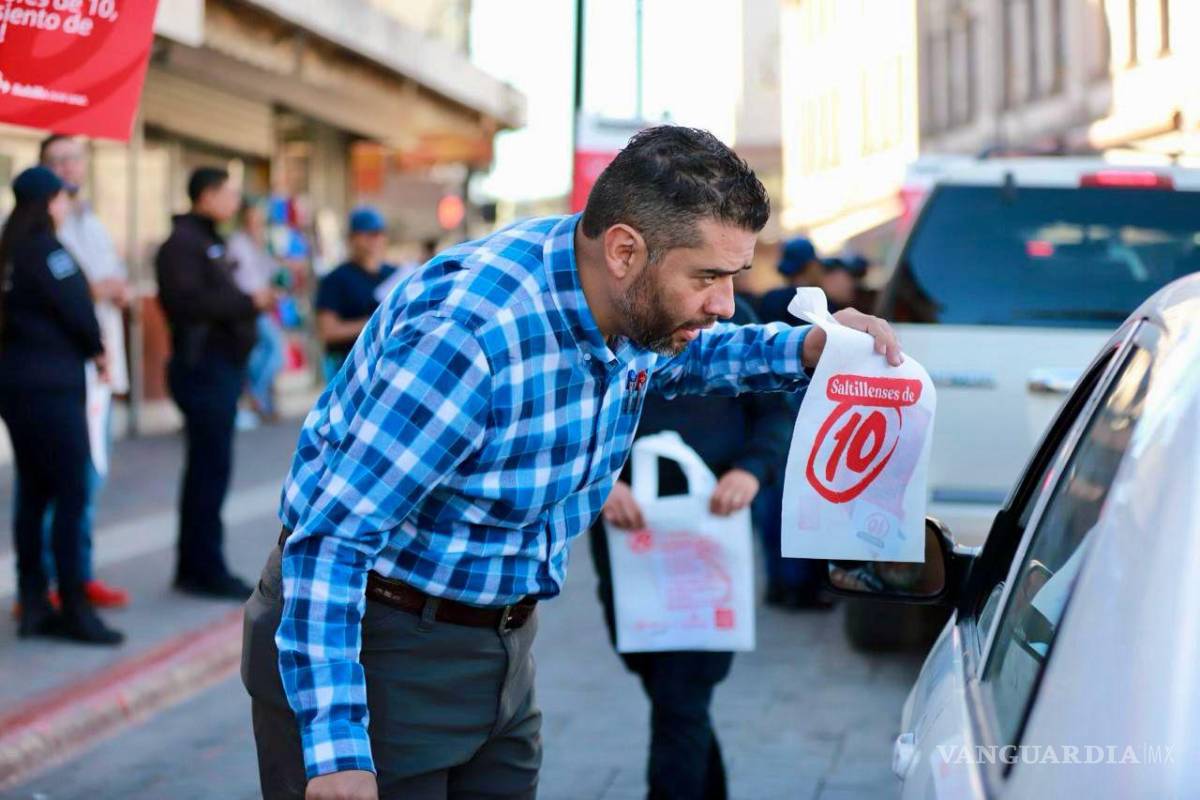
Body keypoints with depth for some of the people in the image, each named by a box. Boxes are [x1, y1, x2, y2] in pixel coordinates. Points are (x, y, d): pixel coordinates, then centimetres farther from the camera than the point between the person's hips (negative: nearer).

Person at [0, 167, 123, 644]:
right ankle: (73, 609, -4)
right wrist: (96, 349, 4)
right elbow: (77, 311, -15)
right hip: (50, 387, -8)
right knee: (71, 494, -5)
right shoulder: (46, 250, -12)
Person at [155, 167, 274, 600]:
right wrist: (248, 302, -20)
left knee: (208, 469, 12)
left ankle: (194, 568, 18)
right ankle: (205, 569, -3)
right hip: (202, 366, -10)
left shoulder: (209, 242, 21)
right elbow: (189, 301, -23)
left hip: (220, 365, 10)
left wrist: (253, 302, 5)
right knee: (212, 469, -8)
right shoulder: (182, 243, -11)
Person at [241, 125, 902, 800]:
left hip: (503, 640, 8)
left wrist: (807, 349, 2)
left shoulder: (633, 303, -5)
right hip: (375, 647, -8)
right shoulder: (468, 333, -31)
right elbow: (331, 538, -28)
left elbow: (683, 355, 22)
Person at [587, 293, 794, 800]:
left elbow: (778, 412, 2)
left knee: (680, 706, -7)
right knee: (668, 696, 17)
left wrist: (753, 469, -18)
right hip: (625, 532, 2)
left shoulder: (731, 318, 2)